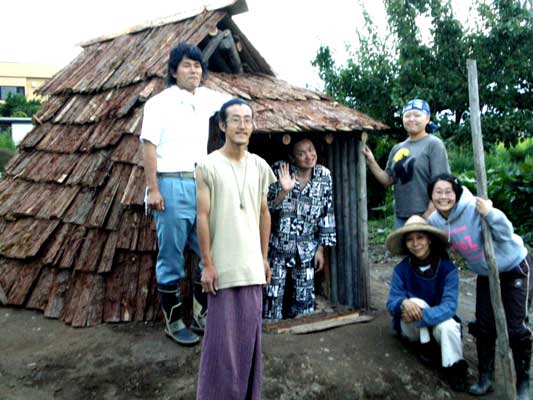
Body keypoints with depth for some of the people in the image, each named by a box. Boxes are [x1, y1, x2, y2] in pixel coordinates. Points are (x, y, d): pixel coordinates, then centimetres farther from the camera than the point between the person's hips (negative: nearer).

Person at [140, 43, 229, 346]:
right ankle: (174, 322, 13)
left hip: (202, 185, 6)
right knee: (172, 258, 1)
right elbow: (149, 146, -7)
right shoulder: (160, 103, -1)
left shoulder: (206, 99, 14)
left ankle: (204, 314, 22)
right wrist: (152, 189, -14)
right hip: (172, 186, -5)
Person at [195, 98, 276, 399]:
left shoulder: (260, 166, 6)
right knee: (222, 334, 3)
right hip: (223, 265, -4)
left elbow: (264, 213, 12)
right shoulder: (209, 166, -7)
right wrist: (207, 264, -10)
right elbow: (203, 216, -8)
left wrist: (264, 257, 11)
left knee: (249, 332, 12)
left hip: (252, 265, 4)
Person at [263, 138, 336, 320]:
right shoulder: (279, 171, -8)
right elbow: (266, 207, -8)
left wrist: (321, 248, 4)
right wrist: (284, 191, -26)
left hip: (306, 251, 2)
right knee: (273, 298, 0)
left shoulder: (324, 175, 0)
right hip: (277, 248, -2)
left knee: (304, 300, 8)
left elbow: (327, 214, 5)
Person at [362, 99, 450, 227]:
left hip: (425, 216, -6)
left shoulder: (433, 144, -5)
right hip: (401, 217, 6)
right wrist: (372, 163, -3)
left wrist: (428, 216, -17)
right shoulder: (397, 149, 13)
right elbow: (388, 180, 12)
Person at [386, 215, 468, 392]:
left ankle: (455, 369, -16)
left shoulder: (447, 268, -18)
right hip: (411, 327, 1)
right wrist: (404, 303, -41)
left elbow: (449, 306, -25)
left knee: (448, 326, -35)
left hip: (438, 321, -1)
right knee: (417, 303, -31)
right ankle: (425, 347, -13)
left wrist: (422, 315, -41)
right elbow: (391, 303, -16)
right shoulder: (401, 269, -14)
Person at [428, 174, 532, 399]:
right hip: (485, 274, 6)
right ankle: (485, 378, 26)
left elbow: (506, 233, -28)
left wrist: (489, 213, -41)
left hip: (514, 268, -5)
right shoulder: (435, 221, -10)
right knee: (483, 327, 8)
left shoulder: (474, 208, -29)